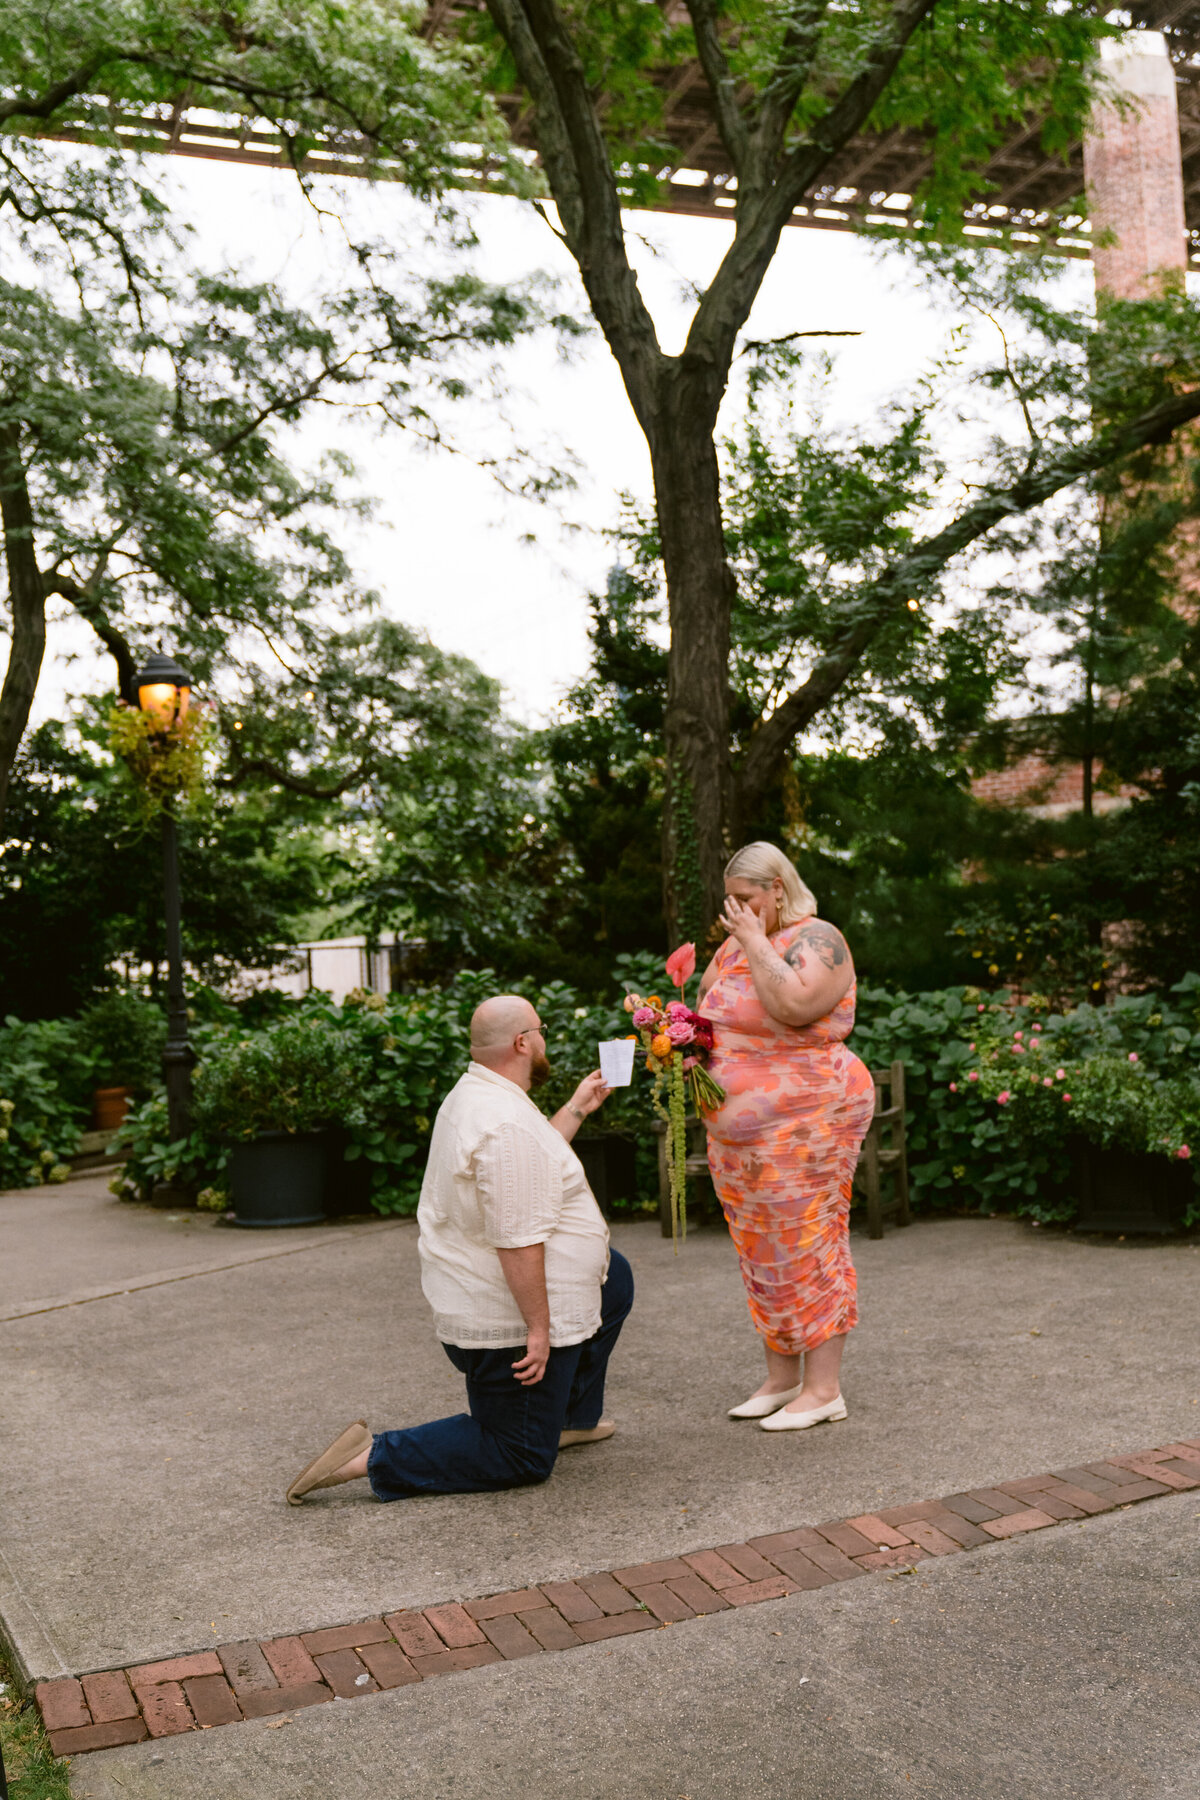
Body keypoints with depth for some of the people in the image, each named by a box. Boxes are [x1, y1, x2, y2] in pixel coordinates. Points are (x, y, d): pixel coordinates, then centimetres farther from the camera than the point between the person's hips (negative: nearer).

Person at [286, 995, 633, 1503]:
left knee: (615, 1276, 28)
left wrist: (576, 1109, 25)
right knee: (521, 1460, 4)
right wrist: (539, 1329, -24)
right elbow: (519, 1242, -29)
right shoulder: (508, 1124, -27)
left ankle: (571, 1417, 32)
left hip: (475, 1299, 10)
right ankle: (374, 1457, -2)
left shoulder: (472, 1096, 7)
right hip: (507, 1321, -10)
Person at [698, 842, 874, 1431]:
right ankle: (780, 1377, 24)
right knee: (761, 1251, 13)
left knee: (806, 1244, -4)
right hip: (737, 1128, 8)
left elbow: (795, 1006, -28)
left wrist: (756, 942, -18)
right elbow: (706, 1008, 25)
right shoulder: (735, 942, 15)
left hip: (804, 1121, -8)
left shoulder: (816, 939, -9)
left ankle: (823, 1388, 5)